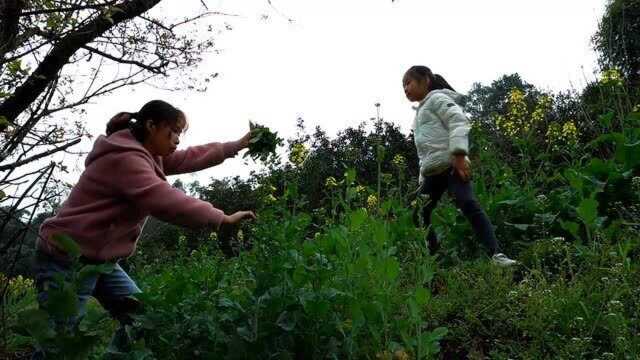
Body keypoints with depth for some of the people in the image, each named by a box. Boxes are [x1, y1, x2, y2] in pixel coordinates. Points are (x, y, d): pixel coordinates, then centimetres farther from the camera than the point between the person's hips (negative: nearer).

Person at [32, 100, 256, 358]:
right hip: (67, 259, -10)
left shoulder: (147, 155, 9)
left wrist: (238, 145, 11)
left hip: (99, 259, 10)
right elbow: (167, 202, -30)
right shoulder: (124, 158, -22)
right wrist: (223, 219, -26)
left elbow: (190, 158, 14)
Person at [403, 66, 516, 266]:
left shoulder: (437, 98, 4)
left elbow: (459, 122, -12)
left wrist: (459, 154, -24)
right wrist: (422, 178, 23)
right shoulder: (421, 112, 31)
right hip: (431, 170, 10)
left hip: (450, 163, -9)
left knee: (467, 203, -25)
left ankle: (495, 254, -29)